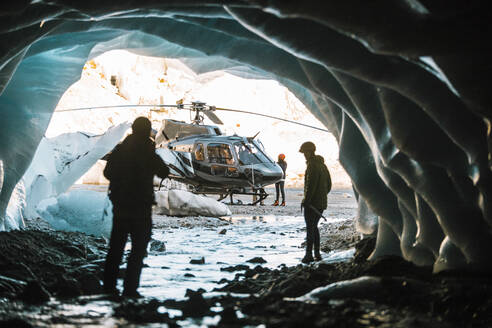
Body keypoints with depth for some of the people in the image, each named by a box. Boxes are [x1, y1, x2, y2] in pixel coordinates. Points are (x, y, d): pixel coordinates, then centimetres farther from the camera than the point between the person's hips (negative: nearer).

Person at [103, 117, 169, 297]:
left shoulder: (119, 150, 2)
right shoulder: (148, 153, -13)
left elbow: (107, 173, 13)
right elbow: (164, 173, 0)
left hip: (119, 206, 5)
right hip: (140, 208, -5)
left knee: (116, 247, 14)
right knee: (138, 249, 2)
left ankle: (109, 284, 16)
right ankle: (130, 288, -2)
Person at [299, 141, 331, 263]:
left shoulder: (312, 165, -15)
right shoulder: (322, 165, 15)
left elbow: (311, 184, -22)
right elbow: (329, 184, 20)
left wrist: (306, 200, -17)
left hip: (312, 203, -9)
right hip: (322, 203, 9)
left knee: (310, 228, -4)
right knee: (314, 227, 16)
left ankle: (309, 254, -3)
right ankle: (317, 253, 15)